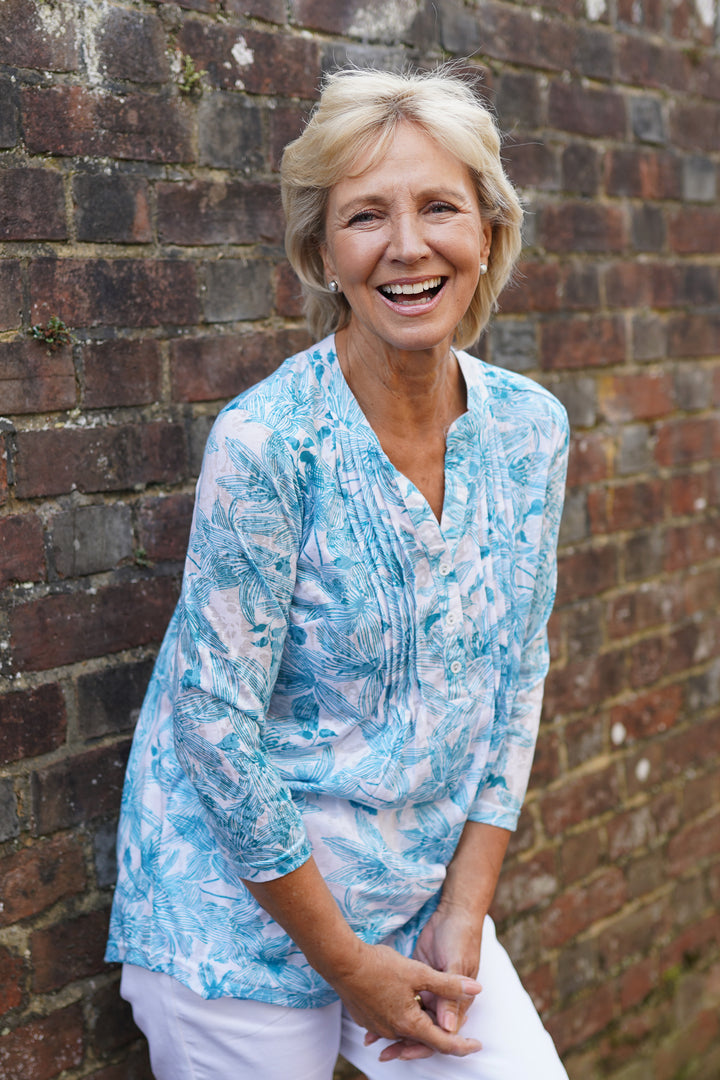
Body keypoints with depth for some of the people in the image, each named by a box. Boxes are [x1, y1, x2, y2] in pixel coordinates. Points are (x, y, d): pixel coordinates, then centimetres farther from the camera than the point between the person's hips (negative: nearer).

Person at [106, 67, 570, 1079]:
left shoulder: (531, 427, -4)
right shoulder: (265, 442, -20)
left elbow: (517, 674, 4)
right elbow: (218, 725, -17)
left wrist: (466, 906, -1)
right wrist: (348, 963, -11)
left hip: (423, 899, 5)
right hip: (247, 916, -4)